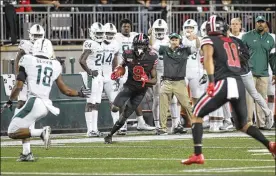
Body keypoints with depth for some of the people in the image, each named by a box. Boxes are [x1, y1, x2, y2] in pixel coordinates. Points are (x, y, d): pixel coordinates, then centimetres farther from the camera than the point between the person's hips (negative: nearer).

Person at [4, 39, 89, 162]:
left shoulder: (27, 61, -1)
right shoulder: (55, 66, 10)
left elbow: (18, 86, -4)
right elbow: (64, 90, 14)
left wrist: (10, 101, 11)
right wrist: (79, 94, 31)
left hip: (34, 103, -6)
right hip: (46, 104, 6)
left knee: (12, 132, 0)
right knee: (22, 126, 29)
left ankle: (41, 132, -17)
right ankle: (26, 154, 17)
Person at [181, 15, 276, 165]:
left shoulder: (209, 41, 6)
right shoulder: (233, 42, 23)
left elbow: (208, 57, -13)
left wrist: (211, 81, -24)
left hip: (223, 84, -5)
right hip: (239, 84, 5)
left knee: (197, 114, 9)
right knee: (242, 124, 20)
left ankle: (197, 155, -4)